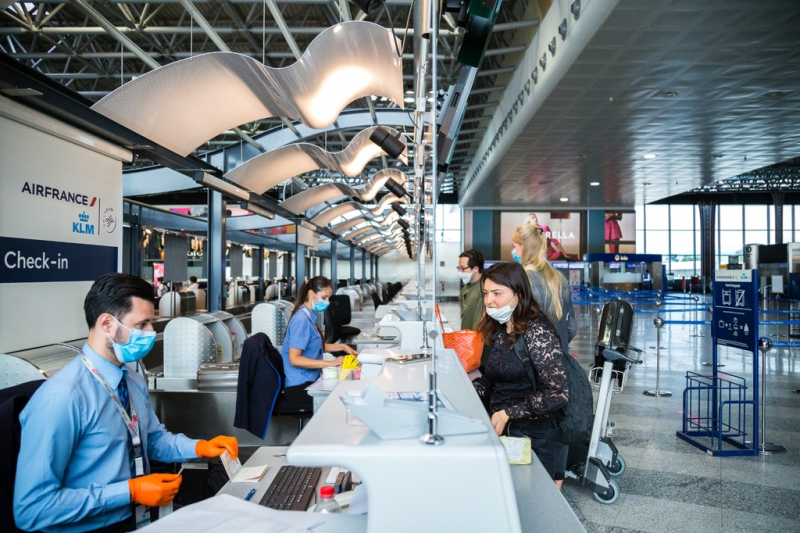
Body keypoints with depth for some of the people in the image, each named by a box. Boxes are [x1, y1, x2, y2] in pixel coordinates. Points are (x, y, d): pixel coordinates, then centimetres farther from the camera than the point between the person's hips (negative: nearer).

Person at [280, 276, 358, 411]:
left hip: (307, 381, 9)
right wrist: (330, 363, -26)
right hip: (299, 387, -9)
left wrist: (342, 347, 11)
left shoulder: (309, 317, 10)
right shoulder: (302, 319, -18)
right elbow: (294, 359, -23)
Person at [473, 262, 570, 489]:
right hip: (502, 432, 7)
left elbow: (557, 393, -21)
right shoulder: (499, 330, 6)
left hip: (535, 438, -7)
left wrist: (507, 414, -19)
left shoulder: (537, 331, -17)